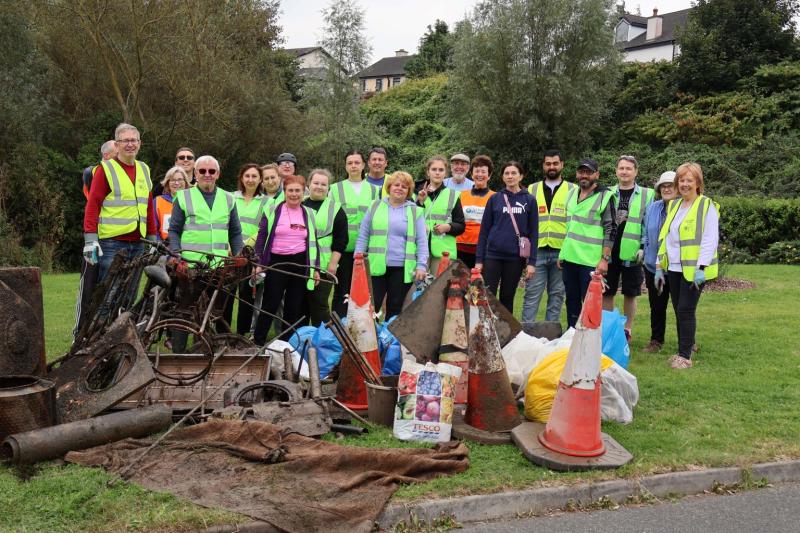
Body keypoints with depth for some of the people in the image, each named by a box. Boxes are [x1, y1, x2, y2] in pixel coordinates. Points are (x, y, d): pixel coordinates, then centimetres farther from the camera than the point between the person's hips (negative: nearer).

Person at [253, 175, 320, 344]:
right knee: (270, 305, -1)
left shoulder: (308, 214, 9)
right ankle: (257, 342, 10)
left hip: (300, 264, 3)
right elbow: (261, 237, 0)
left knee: (294, 307, 6)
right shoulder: (273, 210, 1)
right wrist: (259, 263, -7)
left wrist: (316, 269, 7)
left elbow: (313, 242, 12)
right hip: (276, 263, -2)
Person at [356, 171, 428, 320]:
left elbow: (422, 242, 3)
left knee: (395, 309, 8)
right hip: (376, 267, 0)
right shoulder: (375, 207, 9)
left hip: (402, 269, 0)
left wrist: (421, 265, -7)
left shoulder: (415, 212, 7)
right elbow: (363, 237, 9)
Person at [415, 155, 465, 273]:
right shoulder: (418, 194, 11)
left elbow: (461, 226, 9)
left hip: (443, 251, -1)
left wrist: (448, 227, -10)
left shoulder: (453, 195, 9)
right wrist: (420, 202, -8)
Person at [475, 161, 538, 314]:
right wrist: (479, 260, -1)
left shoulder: (529, 200, 4)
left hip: (516, 257, 0)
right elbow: (484, 230, 4)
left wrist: (532, 262, -3)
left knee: (507, 298, 9)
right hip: (493, 255, 0)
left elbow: (533, 233, 4)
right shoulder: (494, 199, 4)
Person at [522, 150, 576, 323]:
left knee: (557, 294, 6)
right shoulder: (532, 190, 12)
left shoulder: (572, 190, 7)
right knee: (532, 293, -1)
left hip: (562, 251, 0)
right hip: (536, 250, 1)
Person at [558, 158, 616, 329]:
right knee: (572, 300, 13)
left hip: (591, 261, -6)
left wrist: (605, 259, -15)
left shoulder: (605, 197, -6)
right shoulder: (572, 194, 14)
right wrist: (562, 254, 17)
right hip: (569, 258, 6)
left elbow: (610, 230, -9)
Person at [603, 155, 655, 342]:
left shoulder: (647, 195, 3)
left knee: (630, 294, 7)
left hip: (632, 253, -2)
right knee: (606, 292, 6)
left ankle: (626, 330, 18)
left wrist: (644, 248, -10)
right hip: (609, 251, 2)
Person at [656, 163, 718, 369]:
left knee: (686, 310, -7)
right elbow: (664, 238, 16)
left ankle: (685, 356, 1)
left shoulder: (707, 206, -6)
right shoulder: (673, 206, 15)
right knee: (679, 311, 10)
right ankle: (685, 348, 22)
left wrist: (701, 268, -21)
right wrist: (659, 267, 12)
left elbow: (710, 240, -13)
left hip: (693, 270, -6)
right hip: (673, 268, 6)